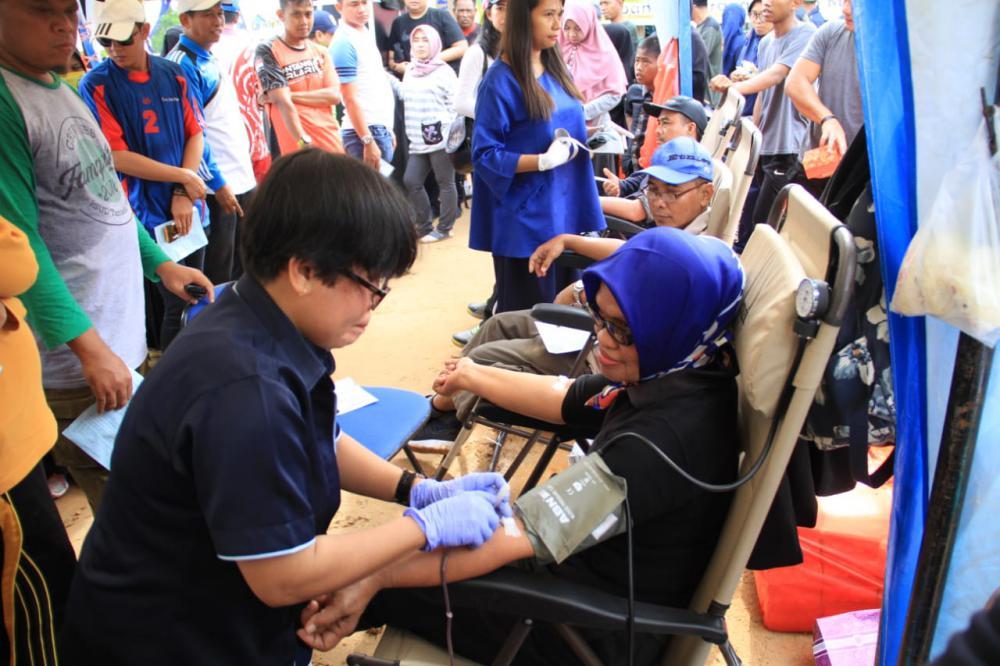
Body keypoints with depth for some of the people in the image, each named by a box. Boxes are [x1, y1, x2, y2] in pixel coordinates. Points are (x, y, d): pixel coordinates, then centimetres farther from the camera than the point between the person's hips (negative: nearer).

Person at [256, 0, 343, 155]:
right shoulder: (268, 51, -2)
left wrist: (291, 95, -10)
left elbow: (334, 95, 0)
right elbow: (283, 102, -12)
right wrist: (304, 143, -21)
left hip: (332, 145, 5)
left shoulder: (320, 52, 15)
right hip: (297, 150, -5)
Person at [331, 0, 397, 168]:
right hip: (365, 132, -9)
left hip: (381, 128, 9)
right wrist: (368, 141, -21)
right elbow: (350, 99, -17)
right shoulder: (344, 43, -13)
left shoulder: (366, 34, 13)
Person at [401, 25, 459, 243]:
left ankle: (444, 228, 12)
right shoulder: (410, 72, 16)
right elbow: (406, 102, 19)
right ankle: (424, 226, 15)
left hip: (441, 139, -6)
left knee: (445, 183, 2)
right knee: (411, 181, 3)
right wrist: (410, 134, 10)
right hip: (418, 141, 6)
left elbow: (455, 104, -6)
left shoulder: (444, 71, -2)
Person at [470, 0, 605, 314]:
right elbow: (485, 155, -16)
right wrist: (544, 160, -24)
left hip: (564, 210, 8)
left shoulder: (555, 68, 9)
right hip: (526, 218, -7)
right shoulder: (501, 80, -14)